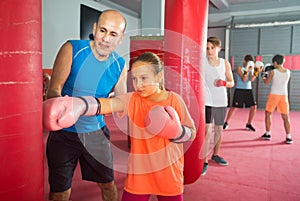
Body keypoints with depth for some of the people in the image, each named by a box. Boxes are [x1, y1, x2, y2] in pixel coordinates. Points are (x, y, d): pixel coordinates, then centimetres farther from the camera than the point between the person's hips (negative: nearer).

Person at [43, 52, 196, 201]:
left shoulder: (174, 100, -8)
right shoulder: (132, 100, -9)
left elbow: (192, 133, 1)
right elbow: (106, 104, -30)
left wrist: (176, 131, -20)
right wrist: (77, 105, -48)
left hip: (169, 174, 1)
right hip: (138, 174, 0)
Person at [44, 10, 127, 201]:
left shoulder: (120, 65, -5)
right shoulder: (72, 49, -14)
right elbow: (54, 89, -18)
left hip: (96, 132, 3)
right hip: (64, 133, -2)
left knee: (108, 184, 16)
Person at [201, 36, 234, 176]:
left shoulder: (225, 63, 2)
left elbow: (232, 82, 6)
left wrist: (224, 83, -13)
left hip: (221, 101, 4)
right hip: (207, 101, -3)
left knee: (219, 130, 15)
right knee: (207, 131, -11)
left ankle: (216, 155, 35)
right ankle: (204, 161, 0)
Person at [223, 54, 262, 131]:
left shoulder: (251, 69, 7)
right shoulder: (239, 68, -7)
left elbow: (251, 79, -7)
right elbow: (243, 79, -16)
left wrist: (256, 71, -15)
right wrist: (246, 70, -26)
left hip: (248, 90, 5)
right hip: (239, 90, -5)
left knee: (253, 107, -1)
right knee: (233, 107, -3)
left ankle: (249, 124, 15)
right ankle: (226, 122, 13)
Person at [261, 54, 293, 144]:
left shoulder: (273, 72, -9)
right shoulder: (288, 72, 2)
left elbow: (266, 82, 2)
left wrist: (264, 76, 22)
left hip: (274, 95, -3)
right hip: (284, 95, 3)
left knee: (268, 114, 14)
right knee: (285, 117, 7)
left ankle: (268, 134, 17)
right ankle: (288, 137, 3)